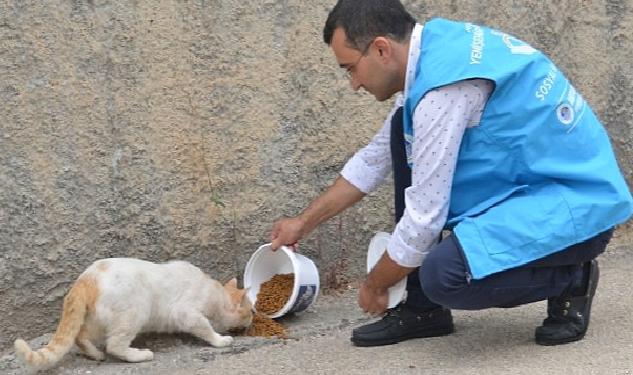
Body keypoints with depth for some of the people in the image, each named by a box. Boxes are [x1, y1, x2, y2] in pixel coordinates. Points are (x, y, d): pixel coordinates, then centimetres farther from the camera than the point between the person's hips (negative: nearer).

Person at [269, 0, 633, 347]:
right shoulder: (434, 48, 6)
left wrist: (375, 285, -2)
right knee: (403, 131, 6)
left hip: (577, 204, -10)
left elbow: (424, 217, -19)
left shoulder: (444, 85, -24)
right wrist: (304, 222, 23)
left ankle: (569, 279, 0)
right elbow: (376, 157, 19)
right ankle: (423, 309, 9)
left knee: (443, 276, -31)